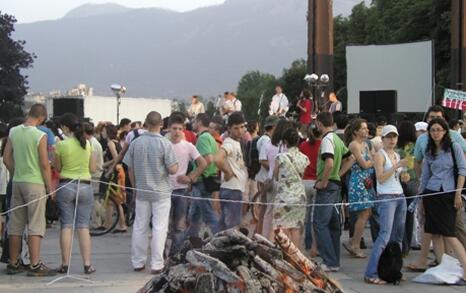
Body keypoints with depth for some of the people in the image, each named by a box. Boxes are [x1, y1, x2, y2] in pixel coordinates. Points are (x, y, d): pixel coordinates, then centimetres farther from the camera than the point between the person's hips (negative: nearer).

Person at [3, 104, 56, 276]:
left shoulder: (13, 132, 4)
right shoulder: (40, 136, -12)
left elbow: (6, 159, 7)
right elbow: (45, 164, -13)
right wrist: (50, 186, -4)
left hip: (17, 182, 6)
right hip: (35, 183, -6)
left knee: (15, 224, 11)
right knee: (35, 225, -4)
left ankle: (13, 264, 17)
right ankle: (35, 265, -6)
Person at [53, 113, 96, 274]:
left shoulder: (61, 145, -8)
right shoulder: (88, 144, 1)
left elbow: (57, 168, 2)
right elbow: (93, 169, 7)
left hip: (65, 186, -2)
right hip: (85, 186, 2)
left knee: (66, 226, 3)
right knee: (83, 226, 4)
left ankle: (65, 264, 4)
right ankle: (87, 264, 1)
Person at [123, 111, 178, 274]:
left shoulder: (136, 143, -2)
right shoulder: (165, 144, -13)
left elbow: (130, 169, 4)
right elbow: (172, 169, -15)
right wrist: (176, 165, 7)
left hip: (141, 191, 4)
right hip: (161, 192, -3)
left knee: (139, 227, 12)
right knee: (159, 228, 2)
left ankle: (138, 262, 18)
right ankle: (156, 264, 3)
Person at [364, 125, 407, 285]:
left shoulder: (397, 155, 17)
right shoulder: (380, 155, -6)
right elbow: (381, 178, -16)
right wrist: (396, 166, -22)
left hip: (400, 196, 8)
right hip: (386, 198, -8)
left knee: (398, 236, 8)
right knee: (385, 235, -17)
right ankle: (371, 274, -18)